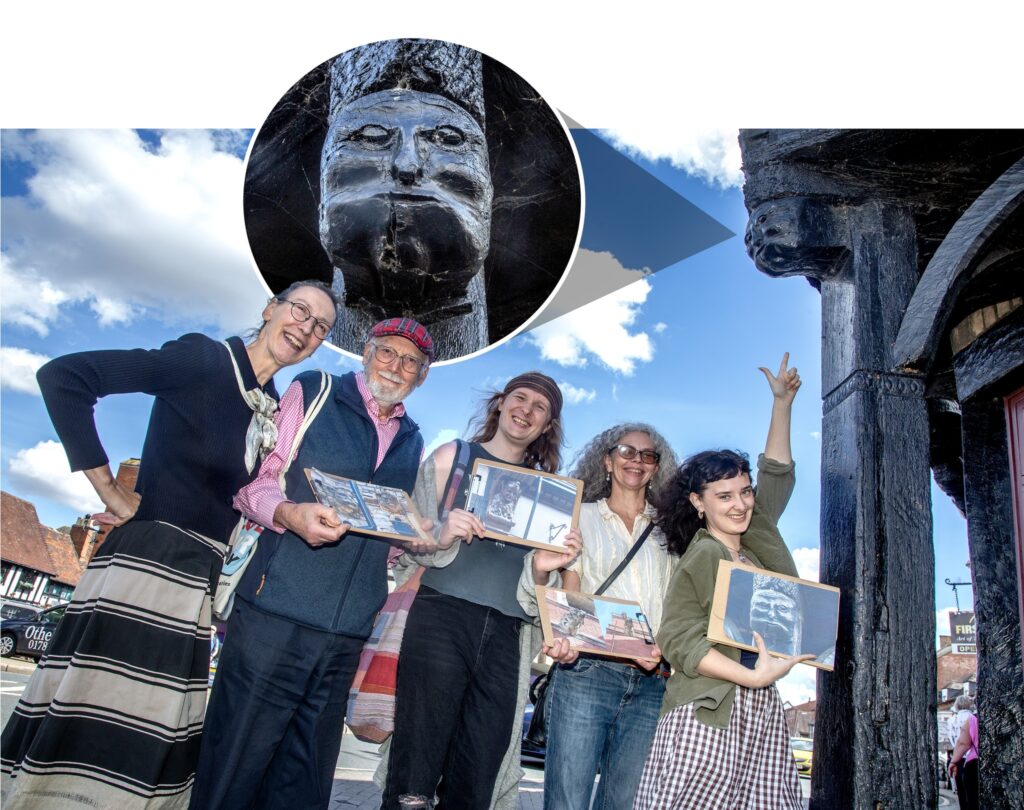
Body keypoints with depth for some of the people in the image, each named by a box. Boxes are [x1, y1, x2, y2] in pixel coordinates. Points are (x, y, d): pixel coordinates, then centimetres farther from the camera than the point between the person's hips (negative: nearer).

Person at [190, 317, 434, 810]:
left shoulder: (412, 443, 17)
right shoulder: (311, 393, 4)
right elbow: (253, 481, -1)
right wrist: (289, 513, -21)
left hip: (347, 631, 4)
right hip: (275, 615, -4)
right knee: (235, 766, 0)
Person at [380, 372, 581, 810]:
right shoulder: (453, 457, 9)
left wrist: (542, 568, -5)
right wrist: (442, 537, -15)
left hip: (506, 637, 3)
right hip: (442, 615, -2)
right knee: (416, 771, -3)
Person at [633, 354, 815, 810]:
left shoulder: (757, 541, 13)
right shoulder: (700, 559, -7)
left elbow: (777, 473, 22)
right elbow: (679, 639, -14)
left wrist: (782, 403, 22)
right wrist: (754, 676, -18)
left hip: (761, 711, 7)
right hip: (709, 714, -7)